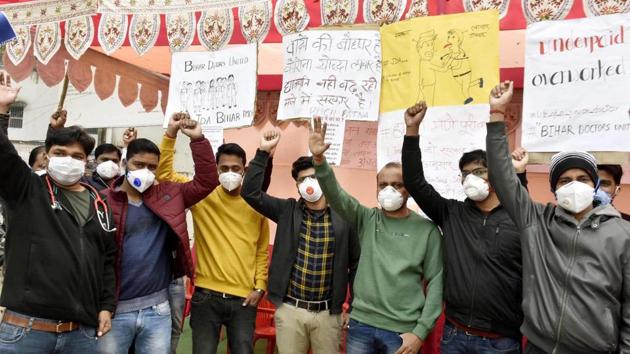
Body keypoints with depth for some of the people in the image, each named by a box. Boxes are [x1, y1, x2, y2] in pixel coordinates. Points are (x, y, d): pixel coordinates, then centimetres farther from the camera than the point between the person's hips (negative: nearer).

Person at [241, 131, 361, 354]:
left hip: (328, 313, 0)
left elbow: (356, 264, 3)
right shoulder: (287, 211, 1)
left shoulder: (343, 217, -2)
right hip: (290, 310, 1)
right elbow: (250, 192, -9)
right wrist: (263, 152, -14)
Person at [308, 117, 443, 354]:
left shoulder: (427, 229, -2)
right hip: (361, 324, 2)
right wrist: (319, 160, -27)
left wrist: (420, 332, -8)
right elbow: (335, 195, -11)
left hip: (402, 331, -2)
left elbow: (436, 282, -3)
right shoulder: (366, 219, 3)